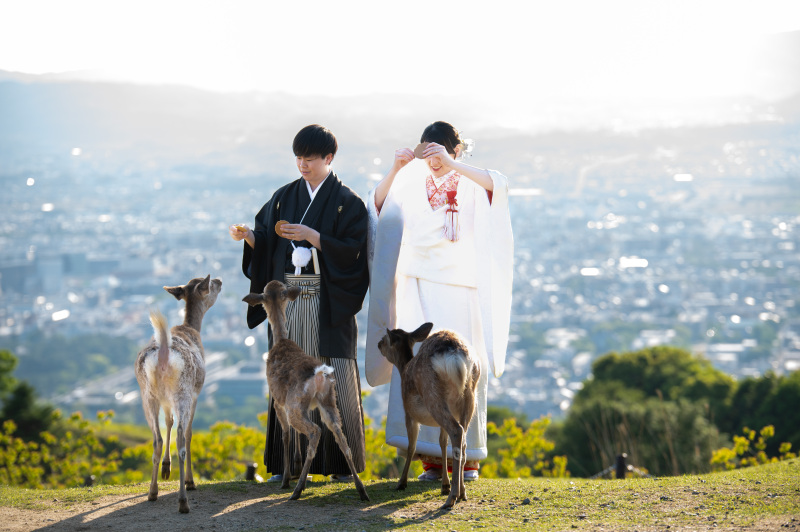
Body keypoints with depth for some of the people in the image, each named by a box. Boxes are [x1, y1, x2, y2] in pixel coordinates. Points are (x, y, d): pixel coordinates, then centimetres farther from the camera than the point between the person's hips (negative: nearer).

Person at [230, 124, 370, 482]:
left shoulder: (347, 202, 0)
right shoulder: (284, 197, 13)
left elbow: (353, 251, -10)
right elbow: (266, 244, 8)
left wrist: (312, 236, -18)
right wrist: (247, 235, -13)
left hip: (327, 302, -4)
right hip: (288, 300, 4)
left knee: (333, 378, -5)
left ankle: (342, 462, 1)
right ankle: (290, 462, 5)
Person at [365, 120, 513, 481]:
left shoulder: (471, 186, 3)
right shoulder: (413, 186, 9)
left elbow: (498, 185, -19)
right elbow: (378, 204, -3)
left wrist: (451, 164, -26)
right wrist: (395, 169, -17)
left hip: (460, 291, -2)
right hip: (420, 289, 2)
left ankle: (467, 457, 8)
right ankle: (432, 458, -2)